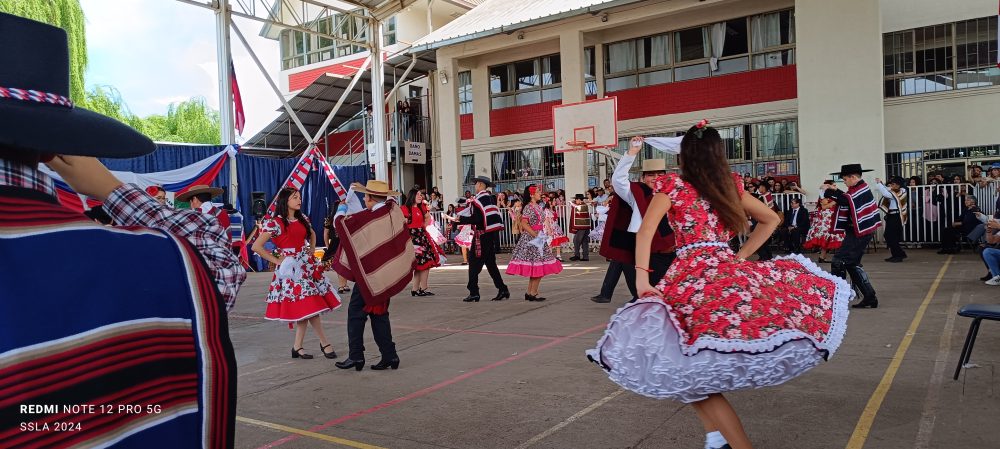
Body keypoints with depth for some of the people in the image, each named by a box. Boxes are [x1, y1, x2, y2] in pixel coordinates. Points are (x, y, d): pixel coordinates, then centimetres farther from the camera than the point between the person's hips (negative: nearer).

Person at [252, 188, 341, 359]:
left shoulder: (302, 219, 10)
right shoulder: (274, 223, -9)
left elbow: (312, 234, 31)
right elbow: (256, 246, -12)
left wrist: (312, 248, 13)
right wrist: (277, 261, -10)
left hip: (308, 265, 7)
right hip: (290, 268, -6)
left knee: (306, 307, 4)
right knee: (310, 306, -7)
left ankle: (297, 347, 12)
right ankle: (325, 343, 2)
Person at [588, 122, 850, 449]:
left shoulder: (673, 185, 5)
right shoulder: (730, 185, 17)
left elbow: (646, 230, -9)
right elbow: (771, 219, 26)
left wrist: (641, 278, -11)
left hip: (692, 274, -5)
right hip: (729, 269, 5)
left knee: (690, 372, -5)